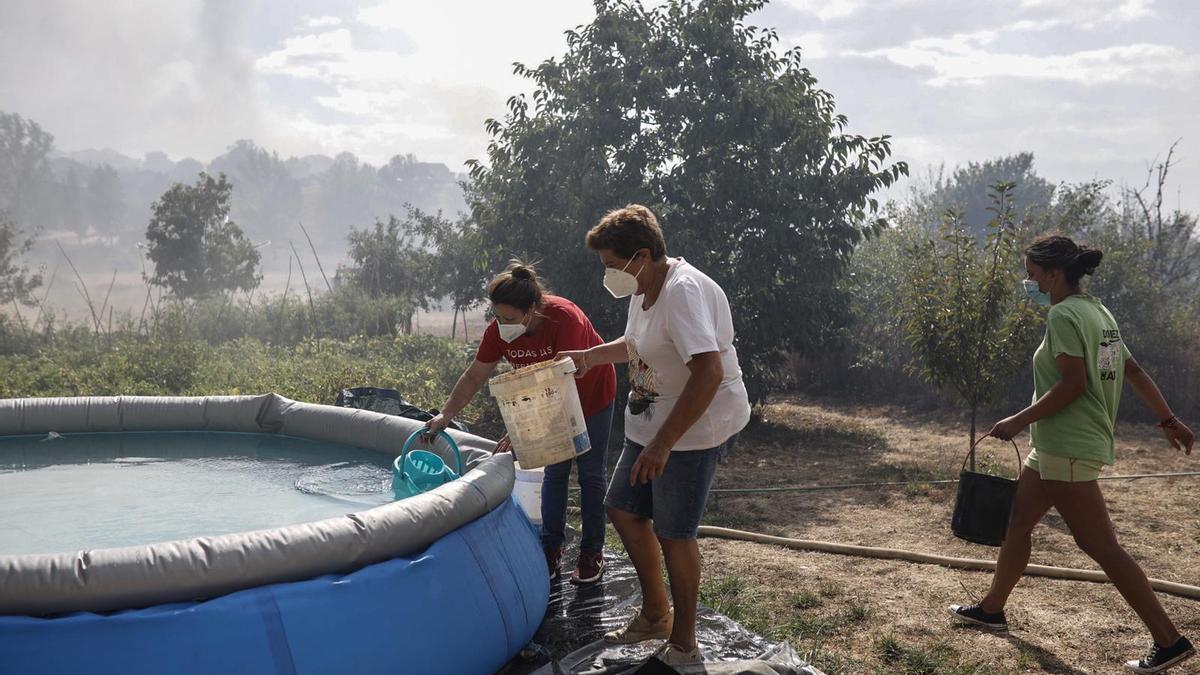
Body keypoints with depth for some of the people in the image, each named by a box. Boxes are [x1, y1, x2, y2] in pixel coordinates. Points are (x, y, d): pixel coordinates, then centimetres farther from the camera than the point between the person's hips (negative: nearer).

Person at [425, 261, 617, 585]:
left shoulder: (565, 318, -38)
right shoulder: (498, 331, -21)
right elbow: (474, 378, -10)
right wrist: (444, 417, -15)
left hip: (592, 393, -4)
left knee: (591, 473, 3)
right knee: (554, 472, 6)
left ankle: (592, 553, 12)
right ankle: (551, 549, 15)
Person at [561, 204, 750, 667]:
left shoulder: (684, 292, -26)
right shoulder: (644, 290, 5)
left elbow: (709, 373, -35)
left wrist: (662, 444, -34)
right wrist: (591, 356, 13)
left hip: (694, 429, -10)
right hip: (651, 424, 10)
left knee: (672, 534, 0)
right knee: (623, 509, 16)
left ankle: (683, 644, 20)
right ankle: (655, 614, 34)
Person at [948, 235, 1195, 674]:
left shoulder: (1063, 314, -15)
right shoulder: (1098, 312, 13)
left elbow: (1072, 385, -22)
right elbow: (1134, 372, 15)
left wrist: (1019, 421, -16)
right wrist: (1168, 420, 19)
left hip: (1067, 448, -10)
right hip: (1056, 447, 10)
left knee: (1100, 546, -4)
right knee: (1016, 522, 18)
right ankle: (992, 610, 30)